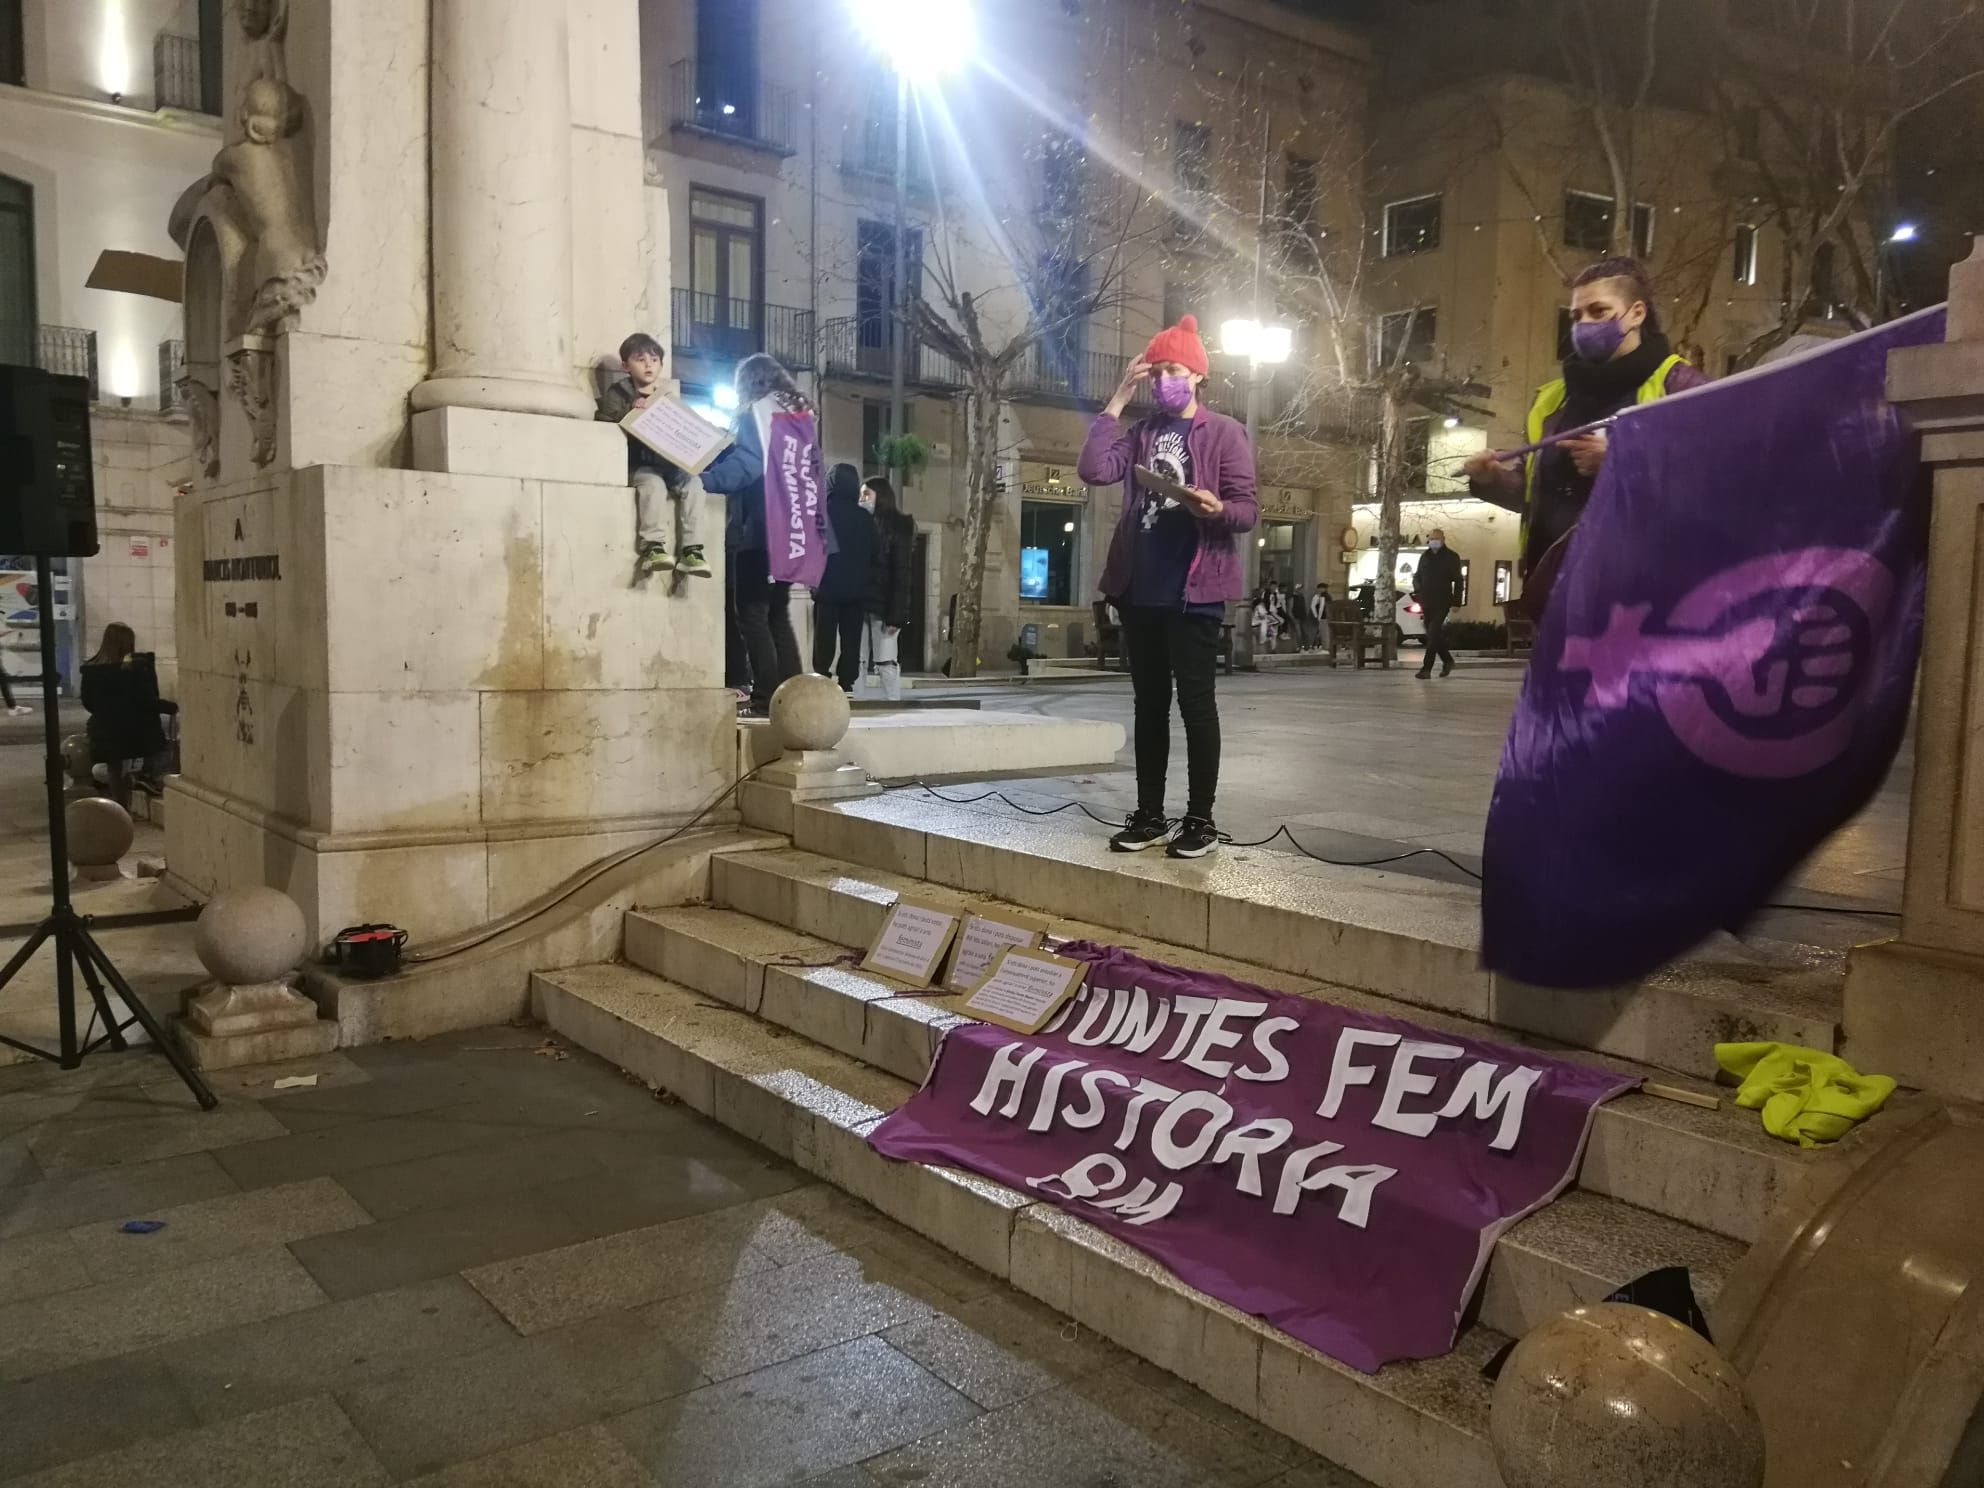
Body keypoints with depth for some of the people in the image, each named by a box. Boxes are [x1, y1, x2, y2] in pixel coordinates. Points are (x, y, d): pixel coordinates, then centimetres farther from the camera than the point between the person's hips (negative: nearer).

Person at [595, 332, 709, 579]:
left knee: (692, 482, -21)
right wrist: (632, 412, -17)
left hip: (665, 463, 4)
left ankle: (690, 550, -21)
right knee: (653, 482, -34)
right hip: (634, 463, -4)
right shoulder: (617, 393, 5)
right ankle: (653, 547, -36)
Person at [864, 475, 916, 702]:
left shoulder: (898, 526, -2)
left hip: (883, 605, -6)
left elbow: (902, 573, -8)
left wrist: (896, 614, -16)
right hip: (859, 603, 6)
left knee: (885, 662, -4)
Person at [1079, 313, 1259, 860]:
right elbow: (1094, 470, -4)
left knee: (1195, 701, -3)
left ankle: (1200, 819, 4)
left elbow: (1248, 510, -4)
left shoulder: (1224, 432, 1)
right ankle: (1149, 815, 17)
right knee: (1149, 703, 9)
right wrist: (1117, 401, -1)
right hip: (1139, 588, 5)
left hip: (1194, 589, -5)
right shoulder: (1140, 433, 14)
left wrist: (1216, 509, -26)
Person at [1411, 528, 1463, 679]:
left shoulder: (1451, 557, -1)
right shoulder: (1425, 557, 12)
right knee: (1434, 634, 13)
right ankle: (1447, 661, 32)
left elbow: (1457, 581, -1)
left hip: (1442, 602, -6)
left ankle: (1427, 668, -17)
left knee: (1433, 633, -15)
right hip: (1427, 602, 6)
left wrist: (1456, 601, -8)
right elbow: (1417, 576, 20)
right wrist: (1418, 588, -2)